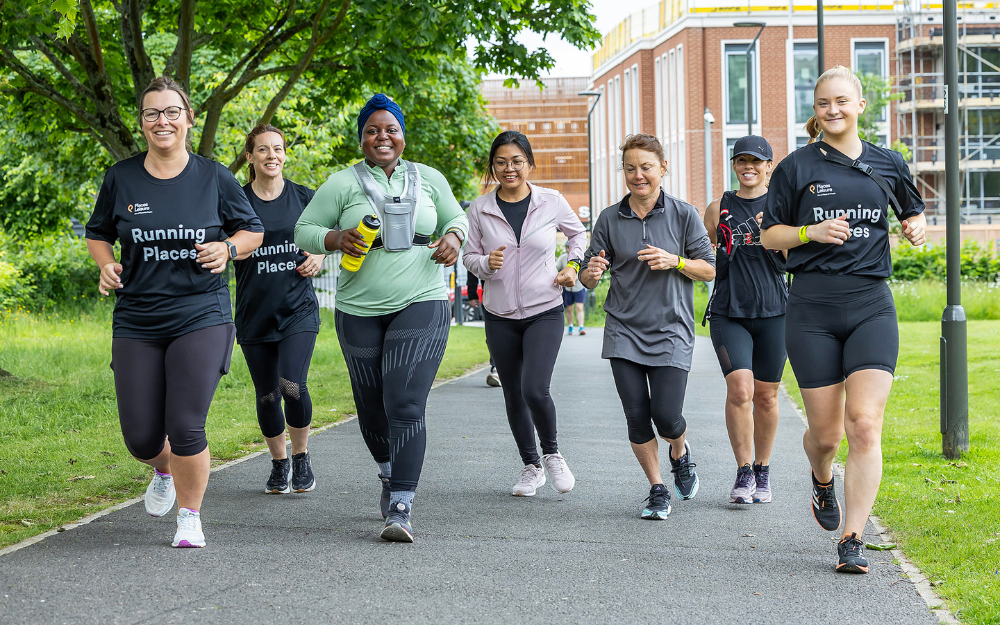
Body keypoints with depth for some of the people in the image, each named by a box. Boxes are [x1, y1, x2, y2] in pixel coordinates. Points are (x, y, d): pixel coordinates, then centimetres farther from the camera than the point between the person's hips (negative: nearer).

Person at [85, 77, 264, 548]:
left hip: (201, 318, -2)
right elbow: (98, 233, 18)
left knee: (185, 428, -13)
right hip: (136, 322, 2)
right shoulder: (121, 178, 4)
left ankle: (190, 517, 10)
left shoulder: (214, 178, 1)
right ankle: (165, 471, 38)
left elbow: (253, 230, 12)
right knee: (140, 436, 1)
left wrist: (228, 248, -9)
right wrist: (106, 266, -3)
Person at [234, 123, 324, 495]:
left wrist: (318, 258, -3)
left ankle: (301, 456, 7)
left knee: (292, 386, -17)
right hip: (254, 314, 1)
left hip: (298, 310, -1)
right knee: (266, 396, 6)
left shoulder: (304, 198, 4)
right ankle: (279, 464, 27)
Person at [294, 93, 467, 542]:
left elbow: (456, 217, 20)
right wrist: (337, 239, -18)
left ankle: (400, 510, -15)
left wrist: (454, 237, -3)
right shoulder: (342, 184, 1)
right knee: (372, 409, 12)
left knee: (405, 407, -14)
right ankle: (389, 476, 42)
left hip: (421, 306, -1)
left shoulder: (429, 179, 7)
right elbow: (303, 231, 3)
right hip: (360, 311, 1)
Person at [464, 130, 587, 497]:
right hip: (500, 316, 2)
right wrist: (486, 263, -15)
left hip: (545, 312, -2)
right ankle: (531, 467, 29)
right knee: (514, 397, 9)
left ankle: (551, 453, 10)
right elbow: (470, 256, 6)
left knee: (535, 390, -18)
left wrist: (573, 266, 0)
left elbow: (578, 233, 15)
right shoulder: (480, 209, -2)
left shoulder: (551, 202, -3)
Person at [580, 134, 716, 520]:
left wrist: (674, 261, -14)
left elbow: (709, 269, 4)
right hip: (624, 332, 2)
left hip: (670, 331, -2)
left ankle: (680, 454, 27)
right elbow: (588, 278, 7)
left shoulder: (684, 215, 1)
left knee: (666, 417, -9)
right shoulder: (609, 219, 5)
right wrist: (592, 273, -17)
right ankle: (657, 491, 14)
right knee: (637, 416, -3)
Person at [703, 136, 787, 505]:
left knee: (766, 396, 6)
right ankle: (743, 473, -5)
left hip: (772, 312, 0)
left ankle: (762, 472, 23)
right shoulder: (718, 209, 9)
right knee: (739, 388, -16)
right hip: (729, 313, 0)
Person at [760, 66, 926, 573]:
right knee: (825, 432, 4)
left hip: (871, 306, 1)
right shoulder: (797, 167, 5)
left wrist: (916, 227, 4)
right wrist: (811, 231, -12)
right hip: (812, 310, -1)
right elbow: (769, 235, 6)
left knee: (865, 426, -13)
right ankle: (823, 481, 40)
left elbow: (913, 212, 27)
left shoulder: (887, 165, 11)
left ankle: (852, 542, -9)